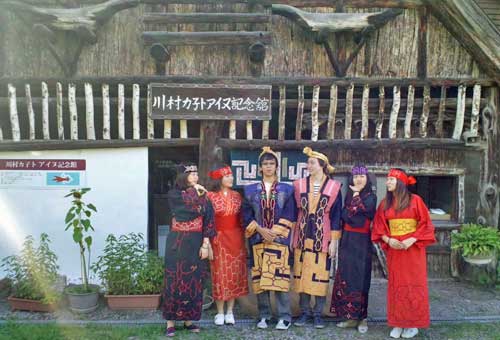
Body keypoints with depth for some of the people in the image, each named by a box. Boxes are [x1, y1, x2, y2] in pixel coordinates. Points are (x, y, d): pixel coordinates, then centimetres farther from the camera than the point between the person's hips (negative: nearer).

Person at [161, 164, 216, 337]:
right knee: (175, 279, 0)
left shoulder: (203, 196, 8)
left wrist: (205, 244, -6)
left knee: (194, 281, 6)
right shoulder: (174, 194, -2)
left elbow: (207, 221, 2)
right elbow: (193, 207, -19)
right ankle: (171, 321, 9)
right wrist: (195, 192, -4)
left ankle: (189, 319, 18)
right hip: (178, 243, -3)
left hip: (196, 243, 3)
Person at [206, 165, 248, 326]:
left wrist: (243, 239, 7)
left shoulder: (237, 195, 8)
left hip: (236, 238, 4)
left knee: (234, 273, 5)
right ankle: (220, 313, 11)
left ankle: (230, 312, 15)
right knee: (220, 274, 0)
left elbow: (241, 218, 10)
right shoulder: (211, 196, -4)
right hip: (218, 238, -3)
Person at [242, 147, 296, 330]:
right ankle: (264, 316, 15)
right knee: (260, 278, 4)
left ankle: (284, 317, 4)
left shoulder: (287, 189, 6)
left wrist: (274, 232, -11)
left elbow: (289, 216, 0)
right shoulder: (250, 190, 9)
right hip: (258, 239, 2)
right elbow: (247, 215, 5)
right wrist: (260, 230, -9)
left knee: (280, 277, -5)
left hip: (280, 239, -2)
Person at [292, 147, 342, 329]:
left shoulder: (334, 187, -2)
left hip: (322, 237, -2)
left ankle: (318, 313, 15)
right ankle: (305, 312, 17)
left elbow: (336, 215, 0)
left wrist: (334, 241, -4)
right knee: (302, 273, 5)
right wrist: (291, 237, 3)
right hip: (302, 237, 2)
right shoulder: (299, 185, 4)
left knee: (320, 274, 2)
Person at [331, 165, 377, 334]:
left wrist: (356, 194, -9)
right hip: (347, 242, 5)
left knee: (360, 278, -2)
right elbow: (344, 215, 3)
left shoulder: (371, 197, -2)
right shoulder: (349, 195, 12)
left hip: (362, 243, -5)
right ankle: (351, 316, 14)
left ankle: (362, 317, 8)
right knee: (346, 277, 5)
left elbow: (358, 211, -18)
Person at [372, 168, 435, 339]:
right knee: (396, 285, 7)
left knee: (413, 284, 2)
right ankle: (398, 323, 15)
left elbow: (425, 224, -6)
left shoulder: (415, 200, -5)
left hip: (413, 248, -4)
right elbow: (379, 227, 7)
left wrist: (412, 240, -17)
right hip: (393, 249, 4)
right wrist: (388, 240, -10)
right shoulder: (385, 203, 7)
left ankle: (413, 323, 12)